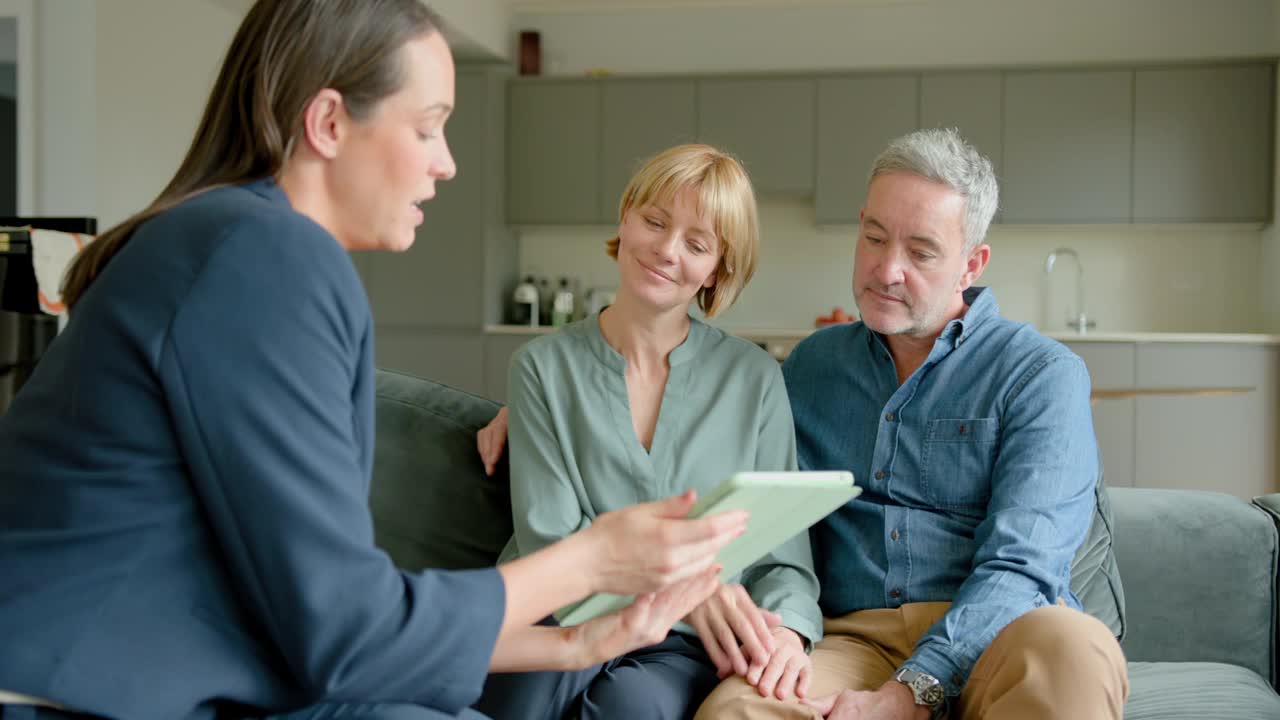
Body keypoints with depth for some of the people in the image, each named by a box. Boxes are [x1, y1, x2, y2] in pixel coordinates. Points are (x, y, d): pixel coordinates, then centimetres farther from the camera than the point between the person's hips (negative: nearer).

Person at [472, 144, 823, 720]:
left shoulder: (754, 379, 8)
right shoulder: (543, 367, 6)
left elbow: (783, 548, 6)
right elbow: (549, 538, -4)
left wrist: (785, 628, -18)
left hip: (685, 645, 0)